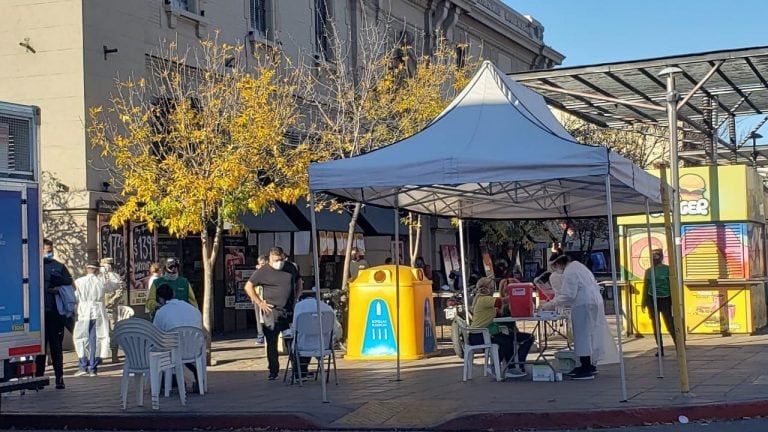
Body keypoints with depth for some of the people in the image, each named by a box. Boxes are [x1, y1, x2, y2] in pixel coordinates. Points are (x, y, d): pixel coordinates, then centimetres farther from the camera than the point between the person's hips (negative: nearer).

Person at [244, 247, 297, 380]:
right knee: (272, 343, 0)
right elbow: (248, 287, 2)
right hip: (272, 311, -3)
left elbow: (296, 285, 28)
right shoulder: (263, 272, 0)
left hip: (289, 311, 3)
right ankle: (273, 371, 7)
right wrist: (260, 303, -4)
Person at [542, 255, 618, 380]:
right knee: (591, 334, 16)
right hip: (595, 301, 10)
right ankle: (590, 365, 24)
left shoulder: (569, 272, -14)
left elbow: (568, 295, -19)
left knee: (582, 335, -6)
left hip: (583, 306, -10)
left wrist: (552, 304, -12)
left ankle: (586, 370, -5)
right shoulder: (577, 266, 17)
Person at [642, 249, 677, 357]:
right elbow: (646, 286, 14)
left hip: (665, 298, -4)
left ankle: (678, 346, 1)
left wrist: (673, 300, -6)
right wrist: (644, 301, 12)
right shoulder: (648, 271, 9)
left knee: (670, 324, -6)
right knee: (655, 324, 6)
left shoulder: (667, 269, -2)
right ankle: (660, 348, 12)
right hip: (652, 299, 4)